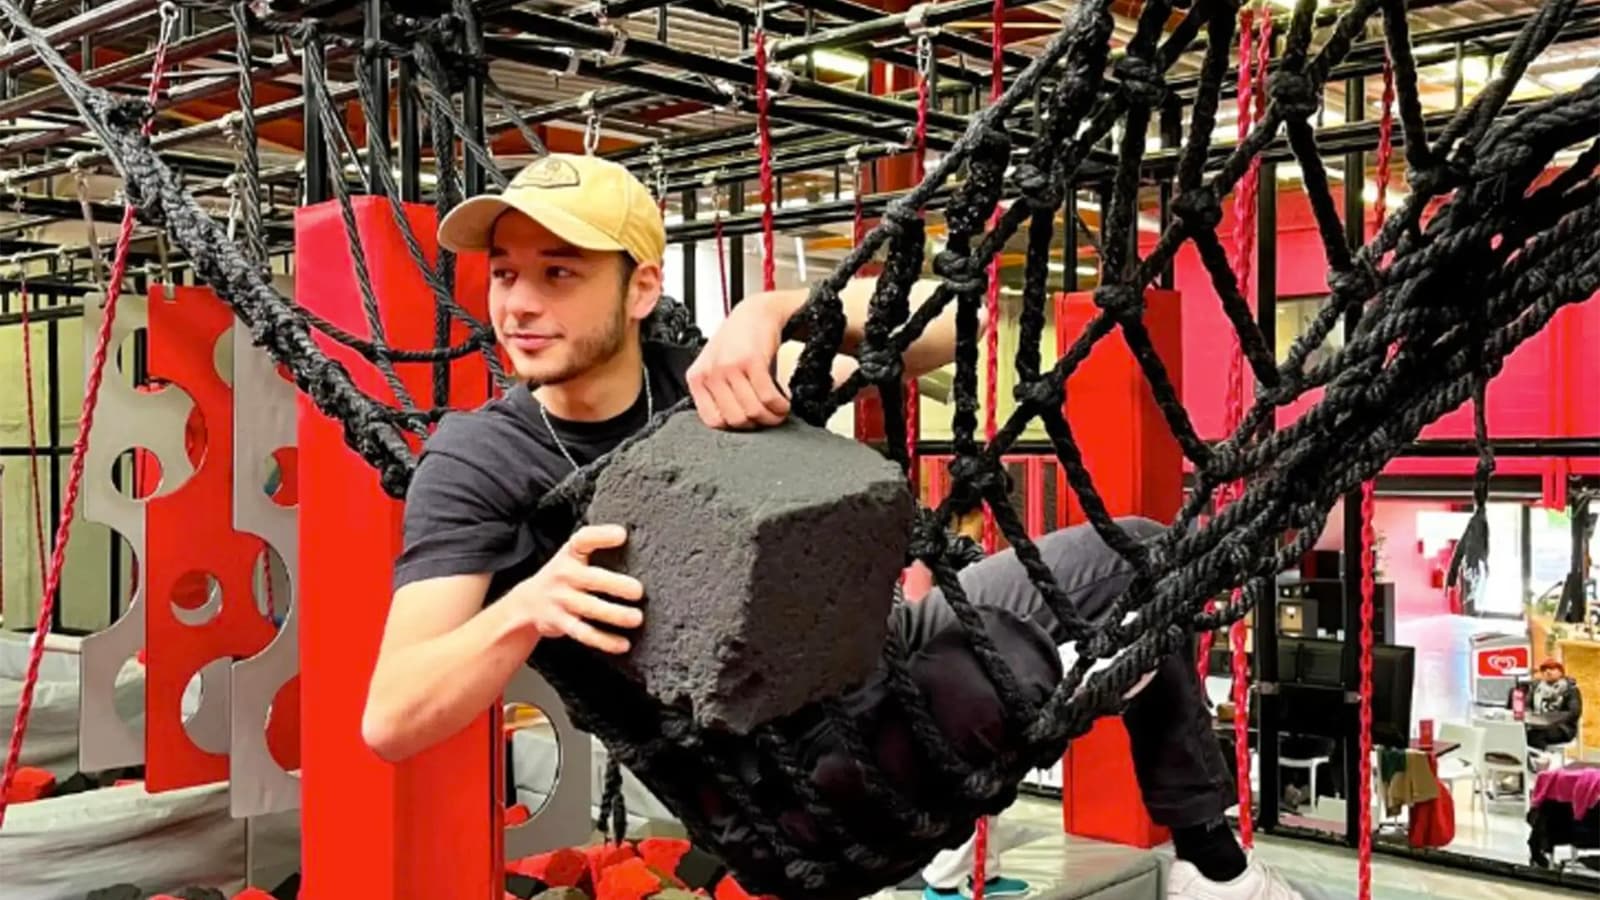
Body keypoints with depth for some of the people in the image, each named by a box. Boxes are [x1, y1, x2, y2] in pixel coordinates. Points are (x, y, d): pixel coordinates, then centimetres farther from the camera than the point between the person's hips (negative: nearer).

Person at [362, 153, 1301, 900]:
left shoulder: (707, 375, -6)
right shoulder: (480, 461, -14)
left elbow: (942, 321, -15)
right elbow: (393, 720, -20)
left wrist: (768, 313, -33)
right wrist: (526, 609, -39)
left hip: (867, 643, 6)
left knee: (1128, 553, 11)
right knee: (969, 682, -36)